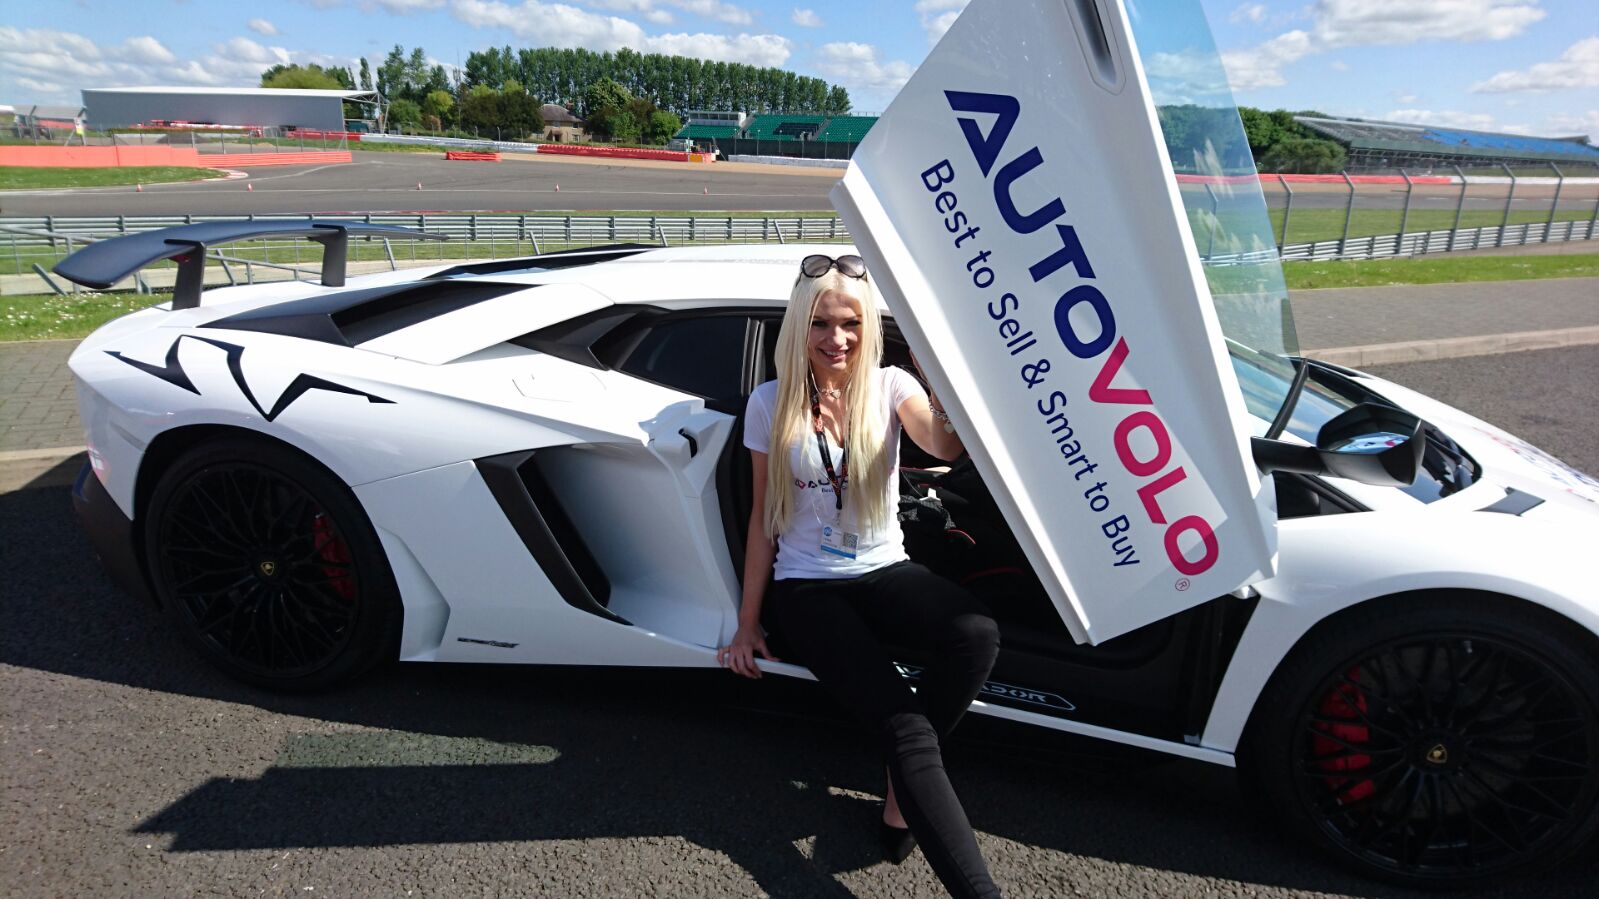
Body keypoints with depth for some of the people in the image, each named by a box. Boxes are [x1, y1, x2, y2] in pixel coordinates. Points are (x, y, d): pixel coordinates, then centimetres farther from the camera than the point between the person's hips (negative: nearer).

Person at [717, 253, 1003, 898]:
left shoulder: (889, 387, 1)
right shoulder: (771, 403, 0)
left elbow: (948, 446, -21)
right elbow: (763, 518, 4)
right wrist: (748, 623, 3)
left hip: (886, 572, 2)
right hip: (806, 588, -2)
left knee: (978, 635, -31)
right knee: (905, 728, -25)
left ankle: (904, 789, -8)